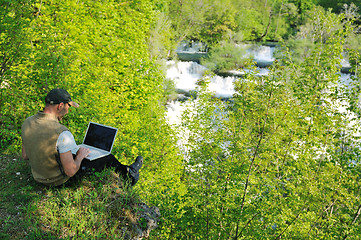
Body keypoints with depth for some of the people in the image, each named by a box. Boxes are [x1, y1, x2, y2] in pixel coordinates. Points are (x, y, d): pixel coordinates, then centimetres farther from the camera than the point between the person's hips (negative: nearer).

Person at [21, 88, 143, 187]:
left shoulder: (27, 122, -9)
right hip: (60, 179, -7)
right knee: (109, 158, 9)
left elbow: (25, 156, 4)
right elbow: (70, 171, -30)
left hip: (38, 176, 8)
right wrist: (80, 156, -10)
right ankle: (129, 174, 40)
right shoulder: (62, 133, -33)